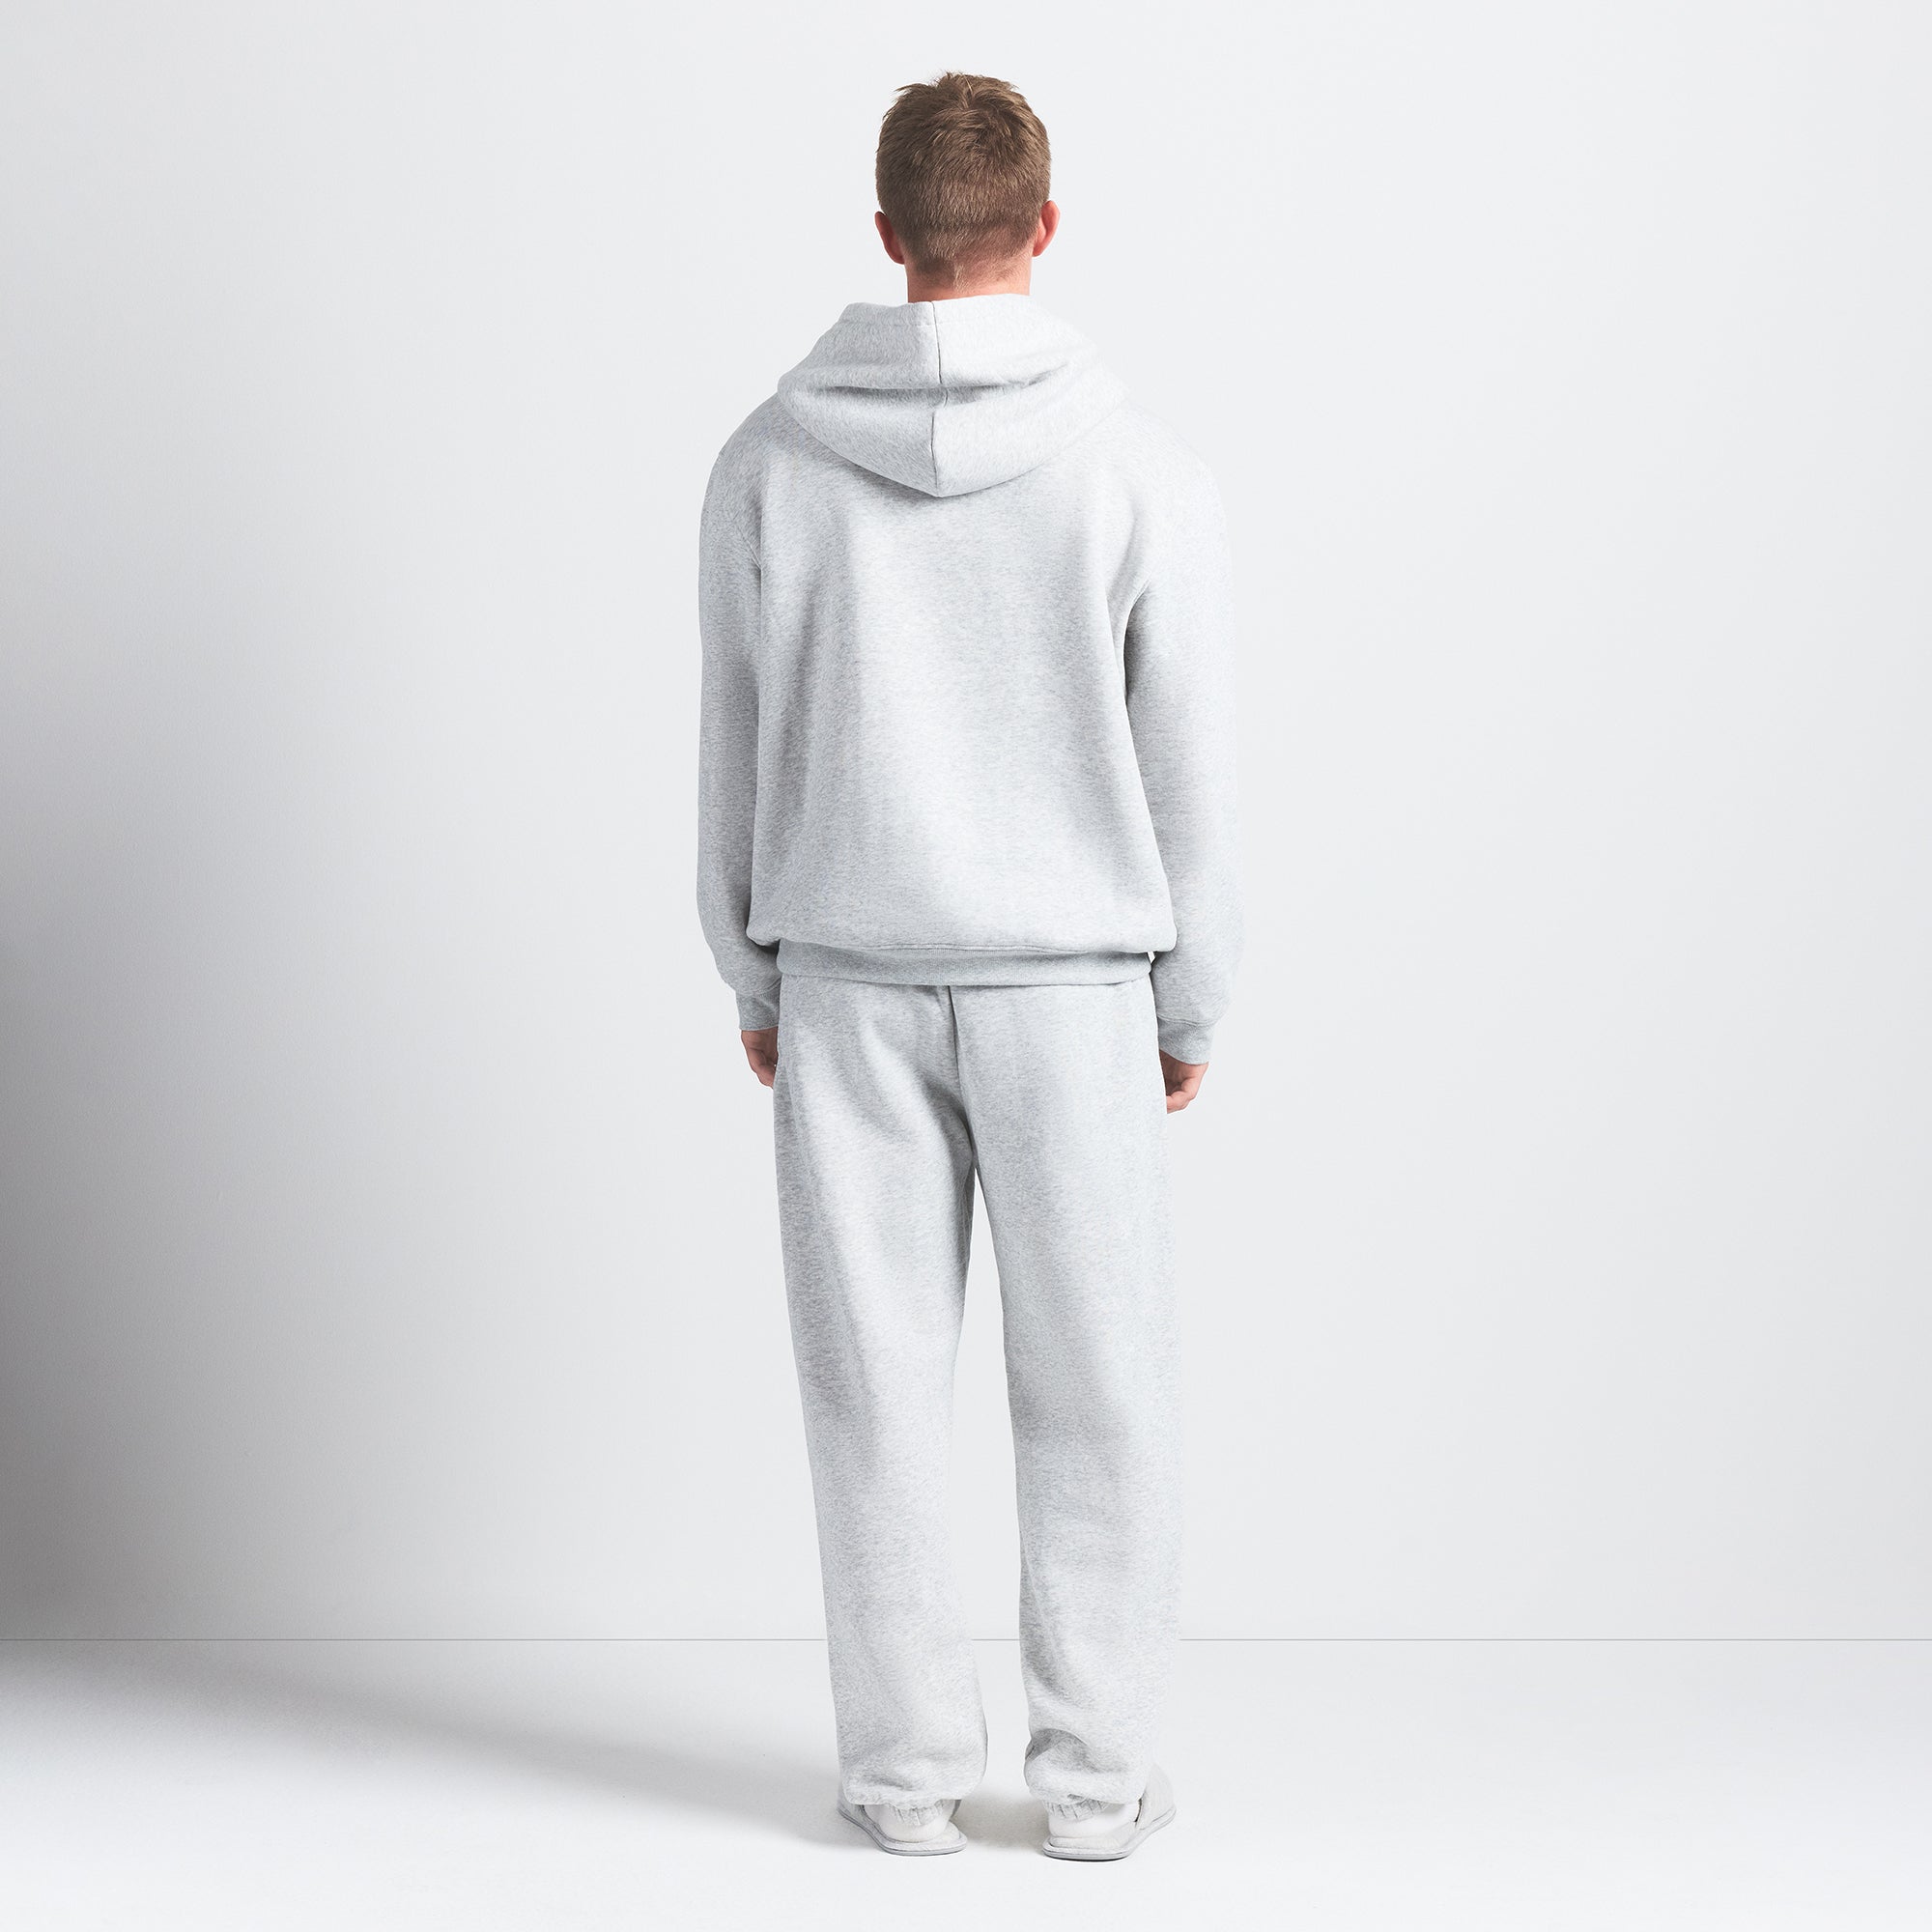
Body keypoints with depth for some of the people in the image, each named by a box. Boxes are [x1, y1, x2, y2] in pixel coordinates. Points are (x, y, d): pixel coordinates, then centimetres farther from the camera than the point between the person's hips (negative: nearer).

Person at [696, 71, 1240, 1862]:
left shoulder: (771, 460, -2)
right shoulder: (1142, 468, -8)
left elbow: (736, 749, 3)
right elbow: (1189, 770, -4)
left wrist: (755, 979, 14)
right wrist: (1189, 1005, 7)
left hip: (848, 986, 2)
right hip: (1071, 984, -1)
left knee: (877, 1382, 8)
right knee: (1096, 1392, 8)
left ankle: (906, 1768, 17)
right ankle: (1096, 1775, 15)